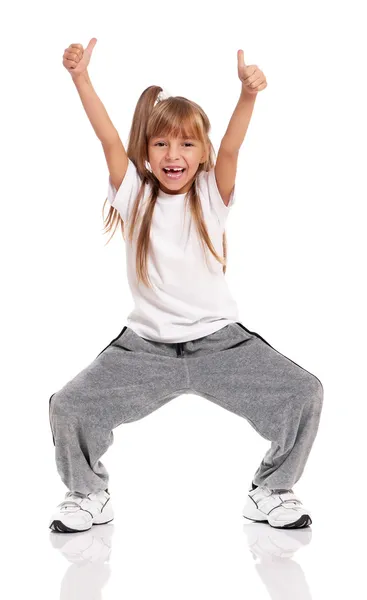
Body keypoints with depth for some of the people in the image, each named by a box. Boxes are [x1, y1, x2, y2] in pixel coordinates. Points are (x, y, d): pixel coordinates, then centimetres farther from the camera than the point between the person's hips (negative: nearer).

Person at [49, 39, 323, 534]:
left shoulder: (212, 196, -1)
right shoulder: (134, 195, 2)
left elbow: (231, 148, -19)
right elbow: (109, 139, -11)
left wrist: (248, 94, -37)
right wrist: (80, 77, -24)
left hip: (220, 340, 0)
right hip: (145, 346, 0)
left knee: (305, 393, -17)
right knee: (67, 407, -16)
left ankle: (272, 491, 10)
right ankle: (89, 495, 15)